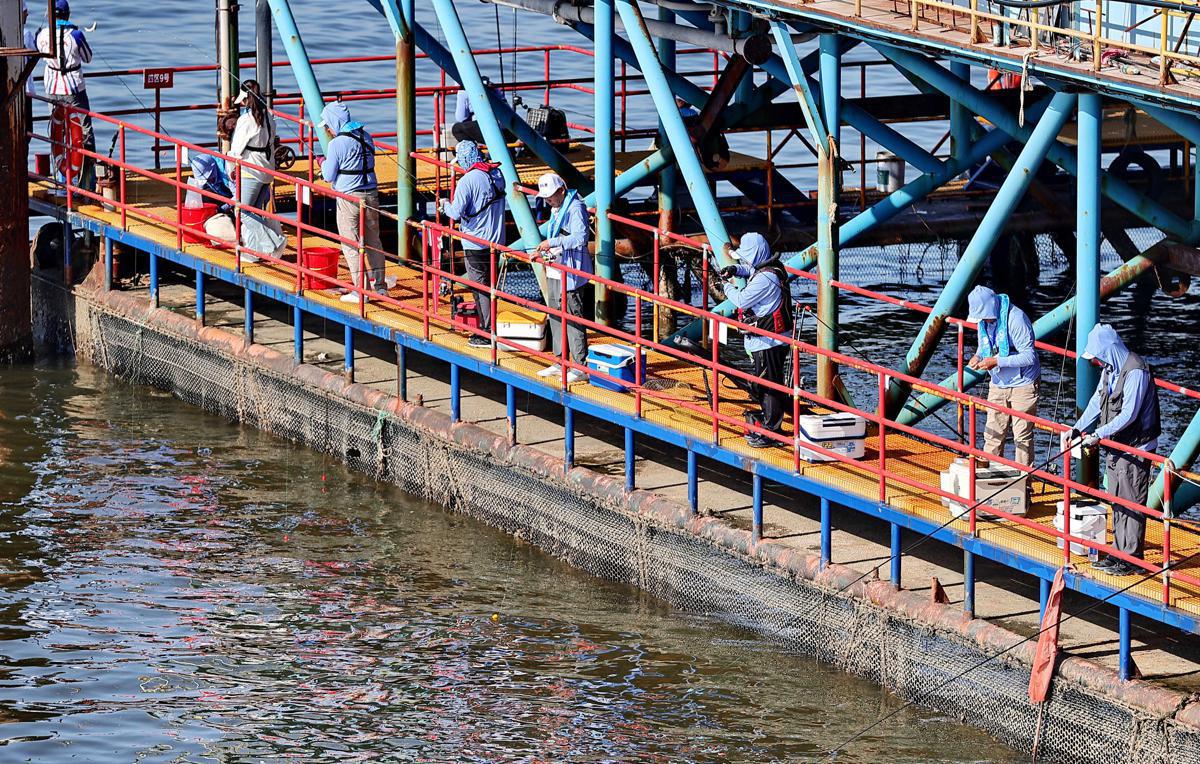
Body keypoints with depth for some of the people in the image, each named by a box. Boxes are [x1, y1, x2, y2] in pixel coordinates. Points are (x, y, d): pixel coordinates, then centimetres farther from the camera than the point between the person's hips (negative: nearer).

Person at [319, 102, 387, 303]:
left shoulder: (337, 144, -13)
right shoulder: (366, 136, 7)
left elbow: (329, 176, -9)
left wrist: (323, 164, 12)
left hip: (349, 198, -6)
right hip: (371, 195, 6)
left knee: (351, 244, 2)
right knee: (373, 241, 15)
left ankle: (361, 289, 0)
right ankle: (379, 285, 20)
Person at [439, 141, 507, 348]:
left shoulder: (468, 181, -19)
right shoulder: (497, 175, 4)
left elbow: (456, 213, -21)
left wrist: (446, 205, 2)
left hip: (475, 244, -7)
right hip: (496, 241, 7)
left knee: (481, 288, -1)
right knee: (489, 284, 17)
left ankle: (487, 335, 2)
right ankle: (488, 328, 25)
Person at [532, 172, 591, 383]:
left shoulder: (575, 208, -14)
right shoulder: (556, 209, 17)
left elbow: (580, 238, -25)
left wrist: (551, 242, -24)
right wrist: (543, 253, 12)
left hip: (570, 272, -10)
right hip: (554, 271, 10)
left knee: (573, 317, -9)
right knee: (555, 316, 13)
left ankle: (580, 367, -7)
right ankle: (559, 363, 21)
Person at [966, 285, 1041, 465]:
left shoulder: (1016, 319, -22)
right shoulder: (984, 320, 0)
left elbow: (1029, 356, -23)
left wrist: (996, 362, -27)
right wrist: (978, 356, -8)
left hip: (1022, 385, -7)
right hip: (998, 384, 7)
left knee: (1022, 435, -1)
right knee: (993, 434, 5)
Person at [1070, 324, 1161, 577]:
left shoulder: (1136, 372, -21)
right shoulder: (1110, 369, 9)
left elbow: (1128, 414, -24)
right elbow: (1097, 402, 15)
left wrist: (1099, 435, -24)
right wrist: (1079, 428, 3)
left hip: (1135, 449, -9)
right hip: (1116, 447, 9)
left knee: (1132, 504, -5)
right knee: (1118, 501, 14)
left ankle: (1132, 559, 0)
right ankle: (1119, 553, 23)